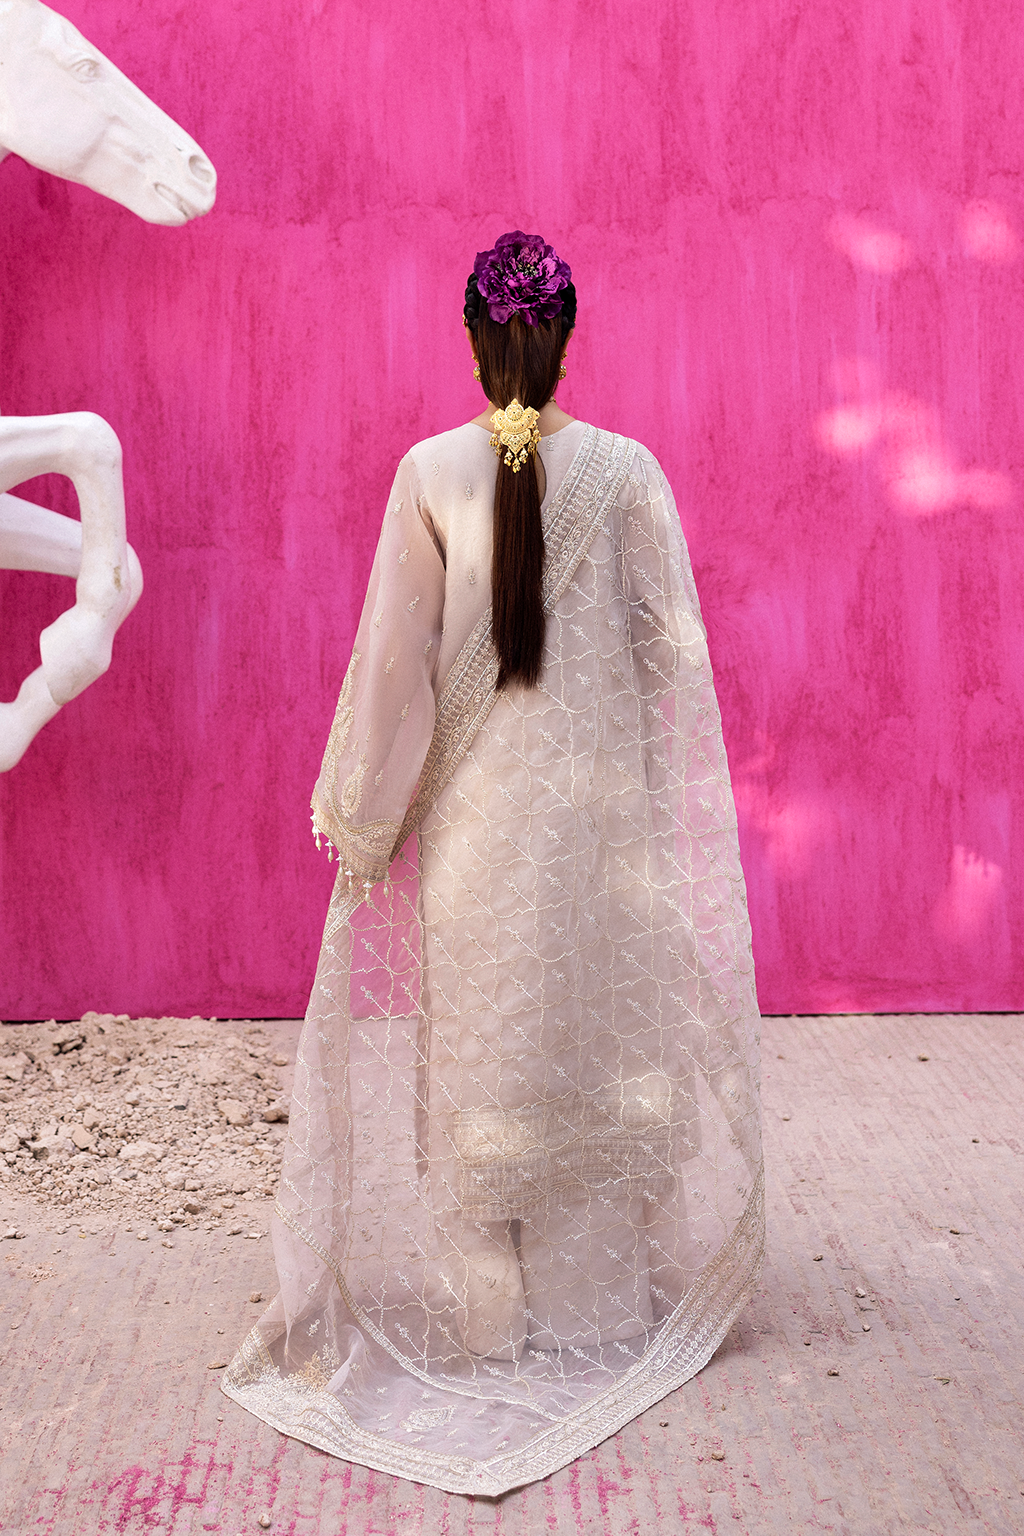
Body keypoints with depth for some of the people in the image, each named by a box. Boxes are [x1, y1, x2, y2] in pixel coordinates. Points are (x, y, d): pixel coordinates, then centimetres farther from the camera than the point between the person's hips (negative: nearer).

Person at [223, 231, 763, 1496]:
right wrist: (675, 818, 7)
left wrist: (359, 814, 4)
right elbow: (668, 653, -3)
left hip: (472, 813, 0)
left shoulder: (431, 473, -7)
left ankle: (482, 1314, 19)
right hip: (599, 813, 1)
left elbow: (394, 657, -5)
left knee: (477, 1048, 9)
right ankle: (597, 1305, 22)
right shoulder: (626, 472, -5)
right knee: (596, 1037, 11)